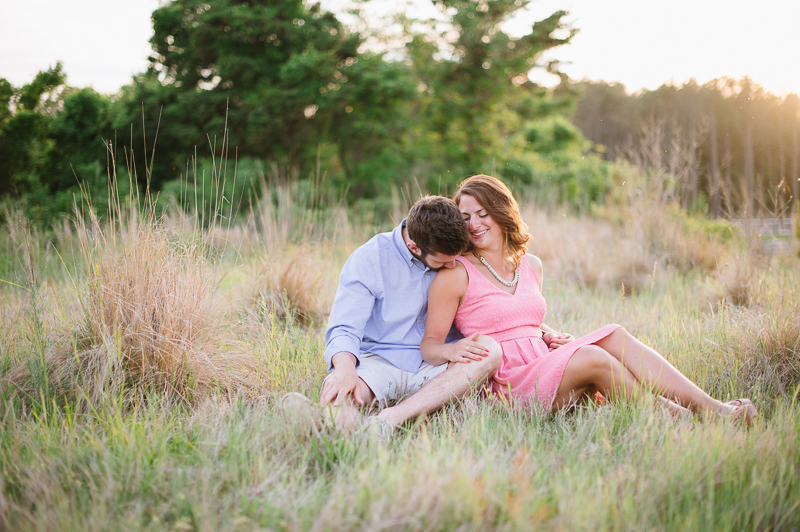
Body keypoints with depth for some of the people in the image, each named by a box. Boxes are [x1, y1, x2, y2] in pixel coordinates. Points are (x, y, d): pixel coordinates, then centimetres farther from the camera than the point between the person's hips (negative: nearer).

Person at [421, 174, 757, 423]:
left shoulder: (531, 265, 16)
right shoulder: (456, 274, -3)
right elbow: (429, 346, -4)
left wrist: (547, 335, 5)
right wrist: (452, 350, -28)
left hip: (546, 366, 6)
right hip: (506, 385, -6)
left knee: (613, 335, -18)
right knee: (591, 357, -29)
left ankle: (710, 407, -26)